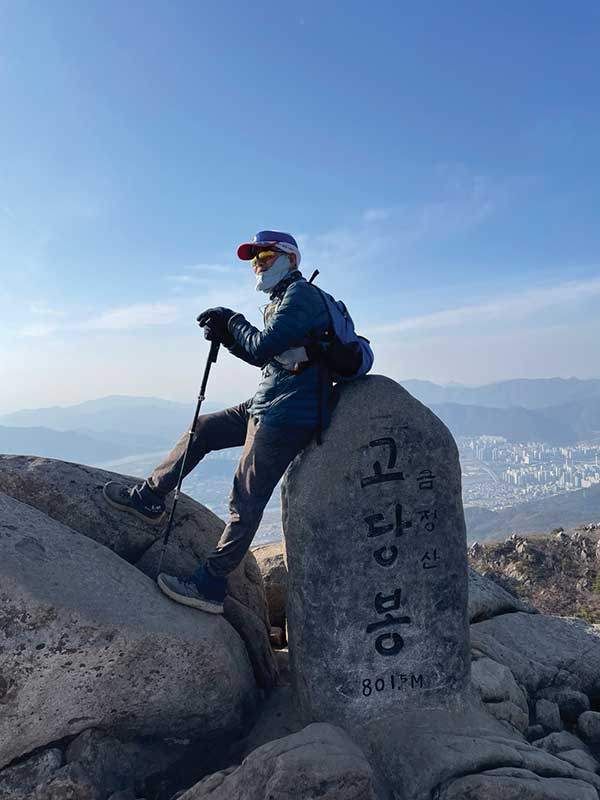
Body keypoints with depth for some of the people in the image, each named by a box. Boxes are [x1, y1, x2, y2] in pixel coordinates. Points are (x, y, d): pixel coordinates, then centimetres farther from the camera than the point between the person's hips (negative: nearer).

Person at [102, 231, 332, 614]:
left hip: (287, 414, -10)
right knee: (203, 428, 16)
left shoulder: (300, 293, -11)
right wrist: (226, 334, 4)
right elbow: (266, 355, 19)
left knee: (247, 499, -6)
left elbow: (262, 348, -22)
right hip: (270, 407, 10)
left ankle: (210, 585, 4)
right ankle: (148, 499, 26)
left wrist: (233, 320, -4)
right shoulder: (287, 299, 21)